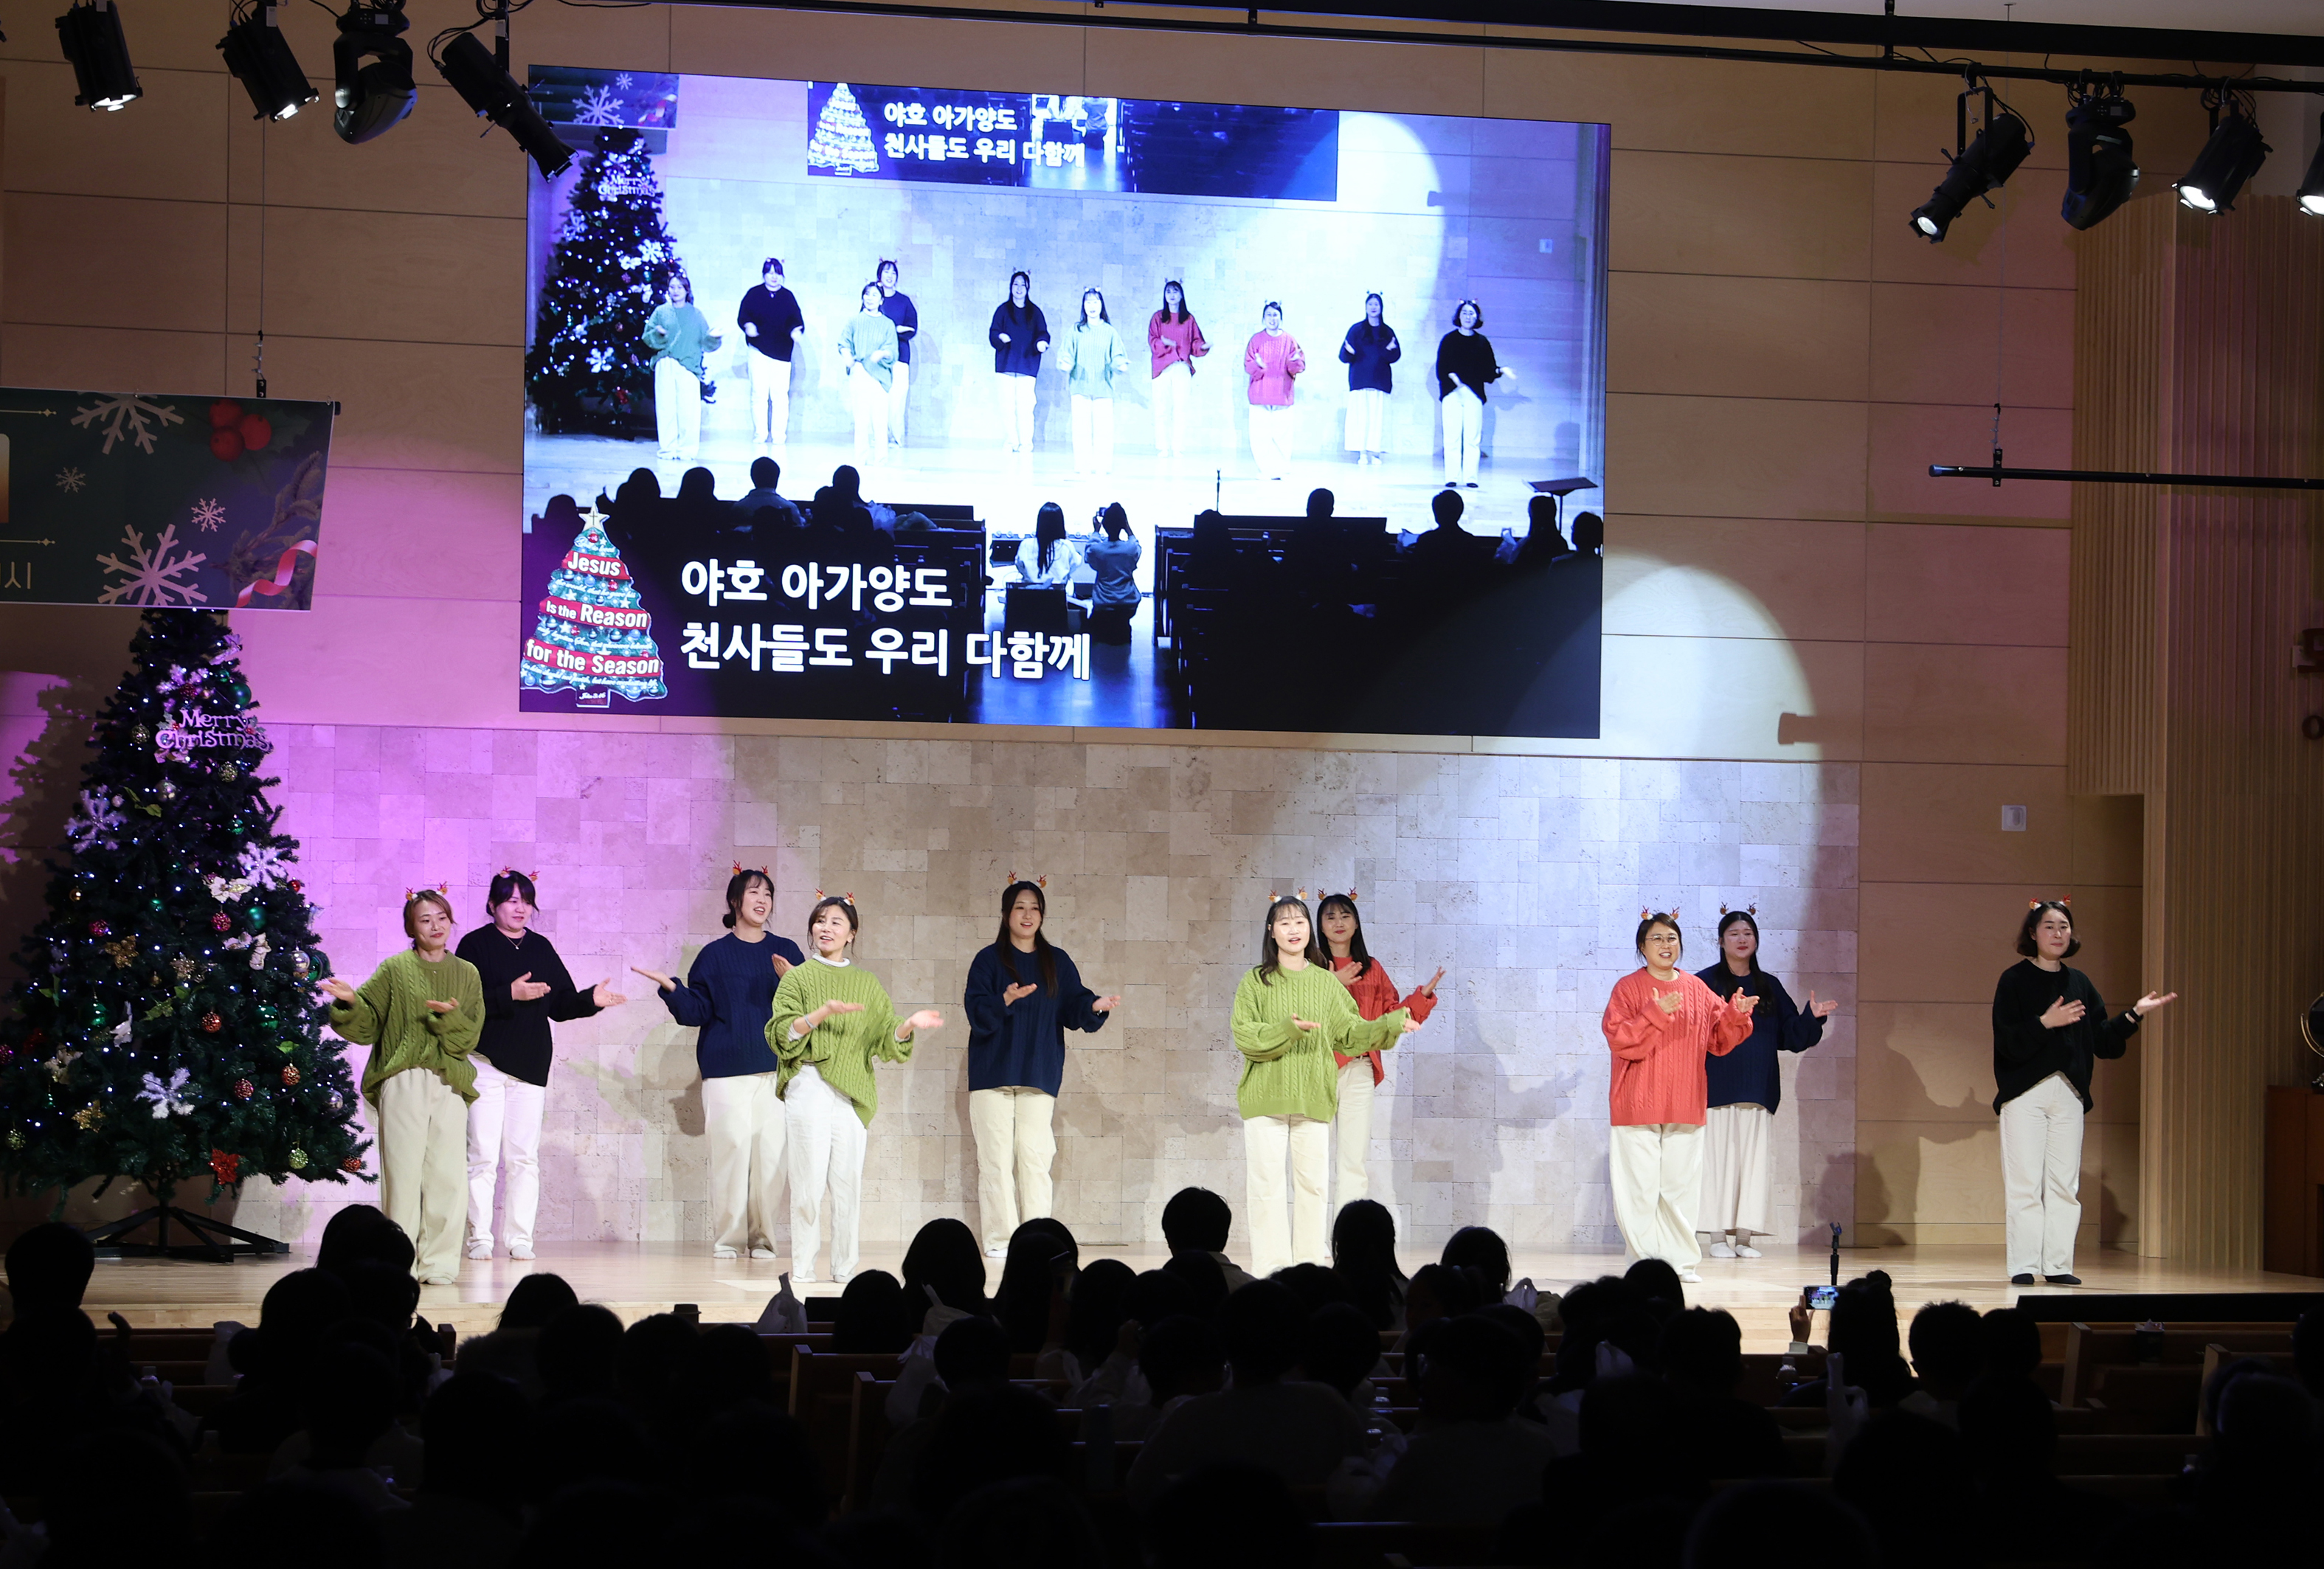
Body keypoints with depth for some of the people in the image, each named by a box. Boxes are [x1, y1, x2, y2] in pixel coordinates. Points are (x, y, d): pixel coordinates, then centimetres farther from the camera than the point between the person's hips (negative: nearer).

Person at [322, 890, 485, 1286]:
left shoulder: (466, 974, 13)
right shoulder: (395, 970, 8)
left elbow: (469, 1038, 5)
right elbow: (367, 1027, 5)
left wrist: (450, 1016, -14)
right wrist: (350, 1002, -14)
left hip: (450, 1084, 2)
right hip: (402, 1081, -2)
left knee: (447, 1175, -3)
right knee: (403, 1171, -6)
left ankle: (438, 1263, 4)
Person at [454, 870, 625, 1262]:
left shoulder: (541, 948, 14)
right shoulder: (476, 945, -1)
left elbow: (561, 1004, 12)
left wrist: (591, 1000, -6)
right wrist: (510, 994, -22)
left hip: (531, 1067, 4)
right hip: (486, 1062, -4)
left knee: (525, 1157, 2)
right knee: (482, 1156, -5)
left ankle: (521, 1239, 5)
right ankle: (479, 1238, 0)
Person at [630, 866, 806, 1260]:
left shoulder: (786, 952, 13)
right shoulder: (715, 954, 9)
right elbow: (696, 1011, 6)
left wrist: (791, 982, -11)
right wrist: (671, 989, -9)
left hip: (775, 1068, 1)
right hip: (726, 1070, -1)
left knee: (771, 1152, -6)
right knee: (731, 1147, -9)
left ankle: (762, 1237, 1)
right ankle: (727, 1238, -2)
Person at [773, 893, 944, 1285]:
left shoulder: (867, 984, 17)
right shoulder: (798, 978, 9)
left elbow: (886, 1041, 11)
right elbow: (782, 1034, -3)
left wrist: (910, 1027, -8)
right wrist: (822, 1013, -17)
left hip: (852, 1092, 3)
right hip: (809, 1087, -3)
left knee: (848, 1181, -2)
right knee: (809, 1179, -8)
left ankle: (844, 1268, 4)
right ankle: (802, 1269, -4)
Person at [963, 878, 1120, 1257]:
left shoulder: (1057, 962, 13)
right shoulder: (989, 959, 4)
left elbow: (1073, 1006, 6)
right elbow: (976, 1009, -7)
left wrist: (1094, 1006, -16)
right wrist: (1005, 1001, -26)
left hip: (1039, 1073, 2)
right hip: (994, 1069, -2)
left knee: (1034, 1155, -6)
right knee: (996, 1155, -6)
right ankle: (999, 1238, -4)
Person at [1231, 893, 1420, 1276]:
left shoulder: (1327, 982, 11)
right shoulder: (1256, 981, 2)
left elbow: (1350, 1033, 10)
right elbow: (1245, 1036, -7)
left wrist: (1391, 1025, -4)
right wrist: (1287, 1029, -21)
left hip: (1314, 1097, 3)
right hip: (1266, 1096, -3)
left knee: (1311, 1181, 4)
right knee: (1267, 1181, -5)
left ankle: (1310, 1263, 10)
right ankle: (1269, 1267, -3)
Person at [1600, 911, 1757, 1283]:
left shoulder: (1697, 990, 11)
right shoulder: (1628, 988, -1)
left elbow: (1719, 1040, 11)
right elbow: (1619, 1039, -12)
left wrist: (1736, 1015, -7)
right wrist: (1655, 1014, -23)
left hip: (1685, 1108, 3)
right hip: (1638, 1107, -3)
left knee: (1681, 1187, 3)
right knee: (1640, 1188, -6)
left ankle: (1681, 1261, 8)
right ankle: (1650, 1261, 0)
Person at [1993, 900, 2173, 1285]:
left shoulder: (2079, 983, 14)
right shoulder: (2014, 980, -1)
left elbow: (2102, 1040, 12)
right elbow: (2007, 1043, -11)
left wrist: (2135, 1014, 4)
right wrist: (2046, 1022, -22)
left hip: (2069, 1094, 4)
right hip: (2025, 1094, -4)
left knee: (2064, 1182, 2)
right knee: (2025, 1181, -7)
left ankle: (2058, 1265, 5)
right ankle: (2023, 1265, -4)